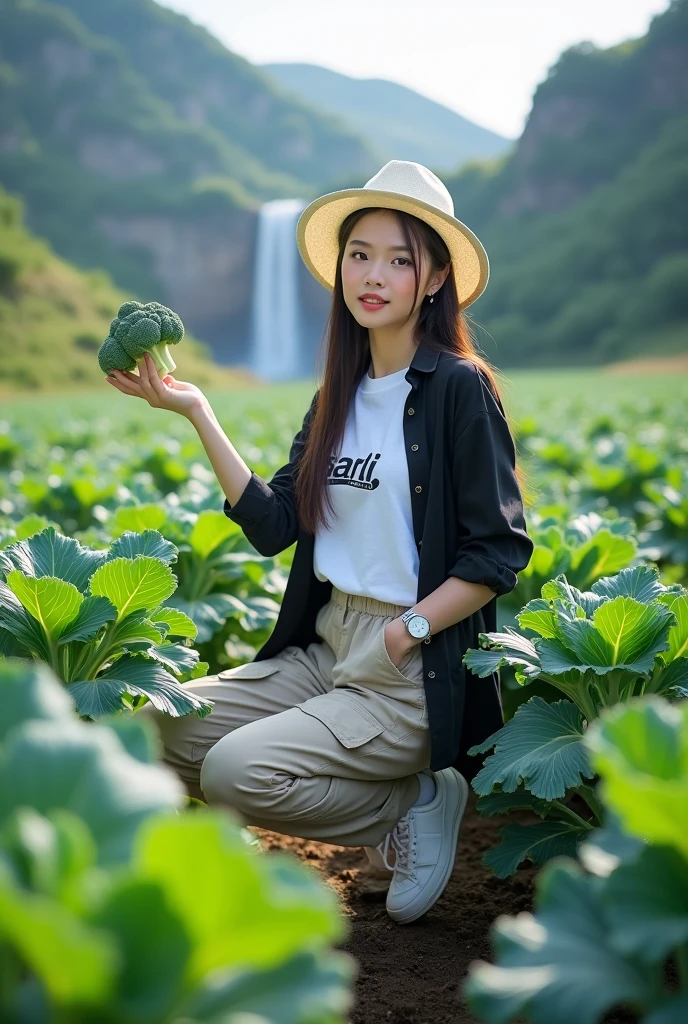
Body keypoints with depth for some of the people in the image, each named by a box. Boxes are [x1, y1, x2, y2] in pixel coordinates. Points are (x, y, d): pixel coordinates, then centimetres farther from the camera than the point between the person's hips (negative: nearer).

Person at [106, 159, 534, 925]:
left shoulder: (458, 386, -10)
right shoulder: (340, 395, 10)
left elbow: (501, 553, -12)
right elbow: (272, 525, 2)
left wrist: (407, 631, -18)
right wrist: (196, 412, 0)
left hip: (414, 673, -8)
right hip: (324, 652, 8)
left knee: (235, 771, -23)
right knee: (153, 730, -1)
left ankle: (413, 807, 2)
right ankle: (385, 813, 8)